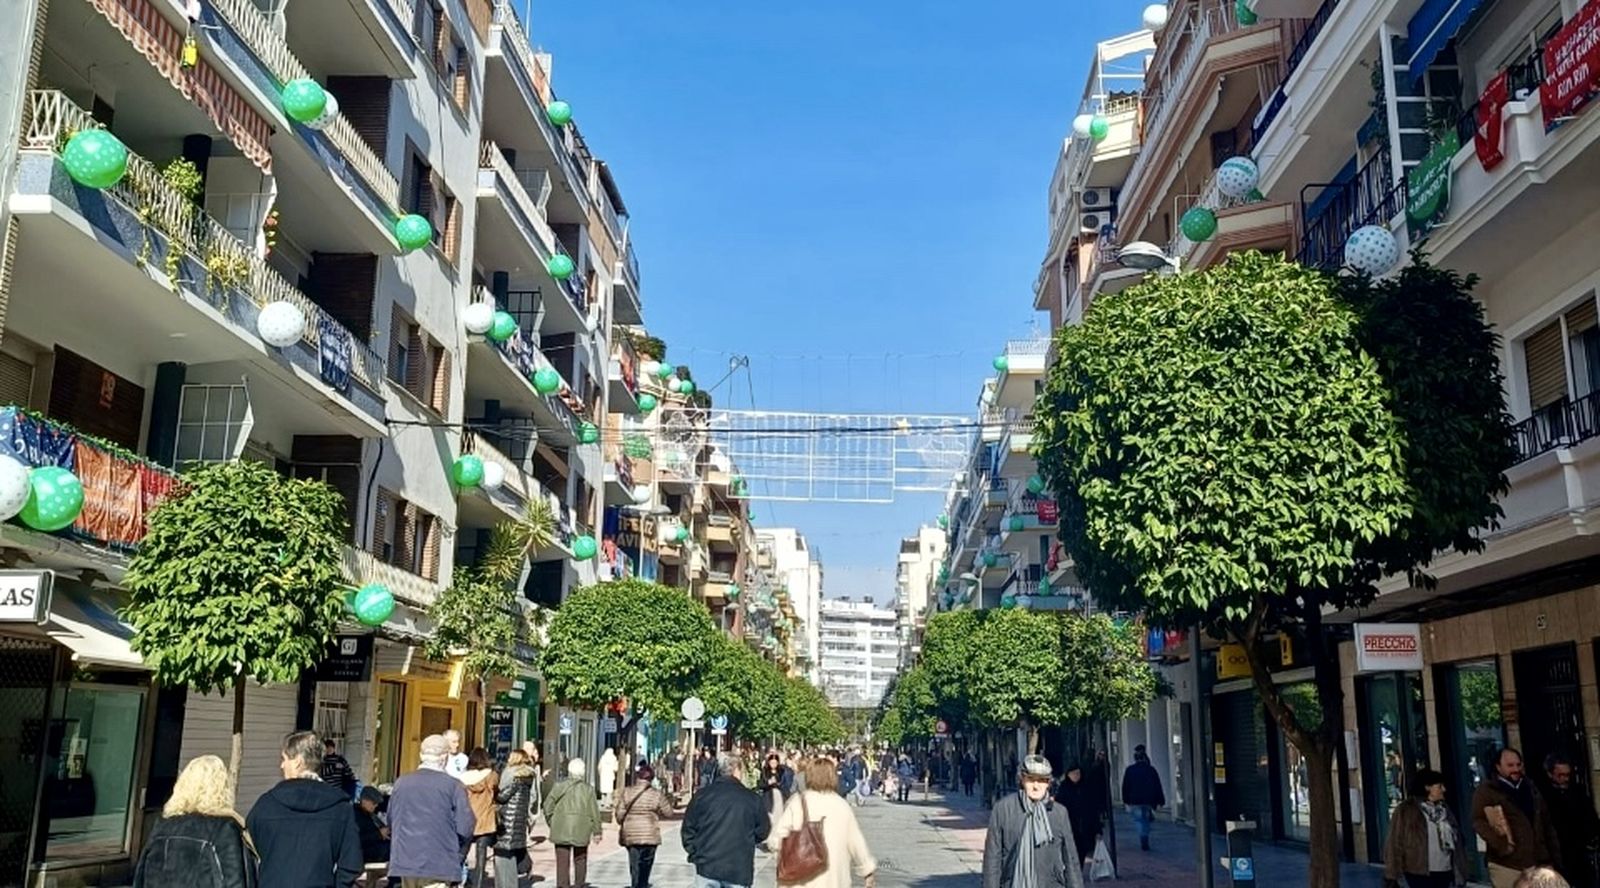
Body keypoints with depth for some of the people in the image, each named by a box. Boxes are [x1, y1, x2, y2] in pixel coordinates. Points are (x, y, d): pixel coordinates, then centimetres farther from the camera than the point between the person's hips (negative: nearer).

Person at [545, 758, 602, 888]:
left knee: (562, 862, 2)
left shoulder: (559, 786, -2)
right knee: (580, 860, 17)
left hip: (561, 831, 0)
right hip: (581, 832, 0)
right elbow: (594, 812, -2)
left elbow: (548, 805, -4)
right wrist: (596, 831, 6)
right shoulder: (588, 789, -3)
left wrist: (551, 823, 9)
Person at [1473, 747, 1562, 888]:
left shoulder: (1531, 789, 19)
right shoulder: (1486, 790, -1)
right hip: (1507, 864, -6)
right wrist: (1501, 845, -22)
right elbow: (1478, 821, -10)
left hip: (1539, 862, 6)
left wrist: (1555, 856, 15)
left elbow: (1547, 824, 21)